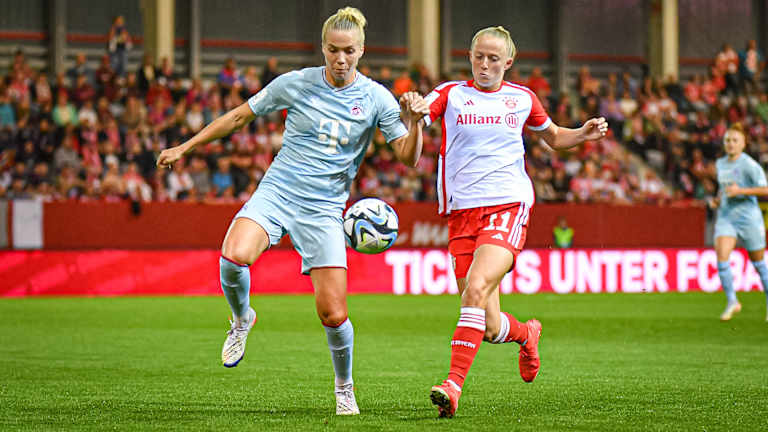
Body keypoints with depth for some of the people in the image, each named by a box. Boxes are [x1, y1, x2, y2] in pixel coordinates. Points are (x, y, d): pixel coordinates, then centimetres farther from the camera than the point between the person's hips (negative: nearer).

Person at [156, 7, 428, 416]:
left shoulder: (376, 98, 0)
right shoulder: (295, 83, 0)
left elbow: (408, 157, -2)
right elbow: (239, 116, 11)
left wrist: (414, 121, -22)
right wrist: (185, 147, 13)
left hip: (324, 209, 0)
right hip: (276, 193, 0)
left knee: (334, 315, -8)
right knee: (234, 257, -31)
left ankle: (344, 389, 22)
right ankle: (241, 318, 3)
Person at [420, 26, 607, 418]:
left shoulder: (522, 98, 12)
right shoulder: (451, 94, 6)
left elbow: (553, 137, 29)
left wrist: (584, 133, 9)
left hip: (508, 205, -1)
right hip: (462, 211, 1)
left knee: (476, 288, -28)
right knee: (490, 329, 1)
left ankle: (454, 384, -28)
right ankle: (527, 334, 37)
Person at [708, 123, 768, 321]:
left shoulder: (749, 165, -12)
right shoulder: (720, 164, 10)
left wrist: (740, 191, -24)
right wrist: (717, 199, 10)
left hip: (748, 217, -5)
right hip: (726, 217, 5)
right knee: (721, 257, -16)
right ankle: (732, 302, -6)